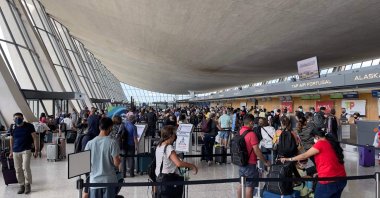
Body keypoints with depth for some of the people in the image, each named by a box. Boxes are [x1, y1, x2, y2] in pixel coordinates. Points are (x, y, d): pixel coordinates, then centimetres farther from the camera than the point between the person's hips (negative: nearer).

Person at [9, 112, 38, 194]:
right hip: (16, 152, 4)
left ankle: (28, 185, 6)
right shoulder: (12, 127, 5)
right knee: (18, 170, 7)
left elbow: (34, 138, -3)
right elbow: (11, 140, 16)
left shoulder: (29, 126, -5)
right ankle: (21, 185, 20)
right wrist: (11, 152, 16)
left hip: (26, 150, -4)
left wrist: (36, 150, -8)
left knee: (25, 168, -11)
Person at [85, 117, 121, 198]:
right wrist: (119, 159, 8)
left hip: (94, 180, 3)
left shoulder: (90, 143, -3)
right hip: (109, 180, -3)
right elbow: (116, 163, -12)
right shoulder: (112, 142, -13)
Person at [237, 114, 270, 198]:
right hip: (250, 164, -7)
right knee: (249, 186, 2)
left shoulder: (240, 132, 4)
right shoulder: (251, 134, -19)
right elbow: (257, 151, -19)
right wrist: (265, 162, -6)